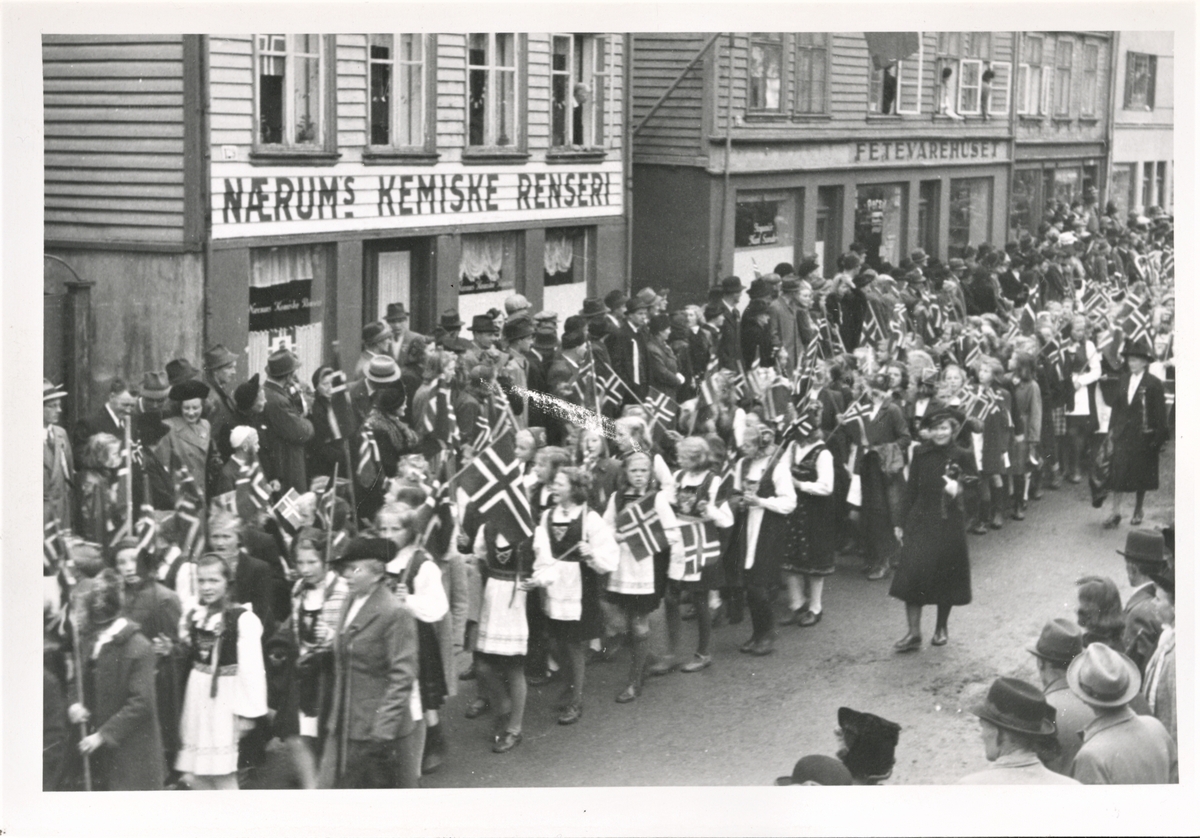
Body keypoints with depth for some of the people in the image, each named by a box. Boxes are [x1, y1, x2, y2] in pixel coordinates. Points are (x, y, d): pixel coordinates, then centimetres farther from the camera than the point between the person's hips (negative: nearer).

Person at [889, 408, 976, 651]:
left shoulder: (962, 457, -4)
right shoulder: (921, 454, 2)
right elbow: (911, 490, 7)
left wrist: (958, 488, -24)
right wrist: (902, 523, 8)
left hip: (948, 524, -1)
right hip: (919, 522, 1)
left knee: (946, 576, 8)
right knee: (912, 574, -7)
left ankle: (941, 628, 28)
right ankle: (913, 633, -2)